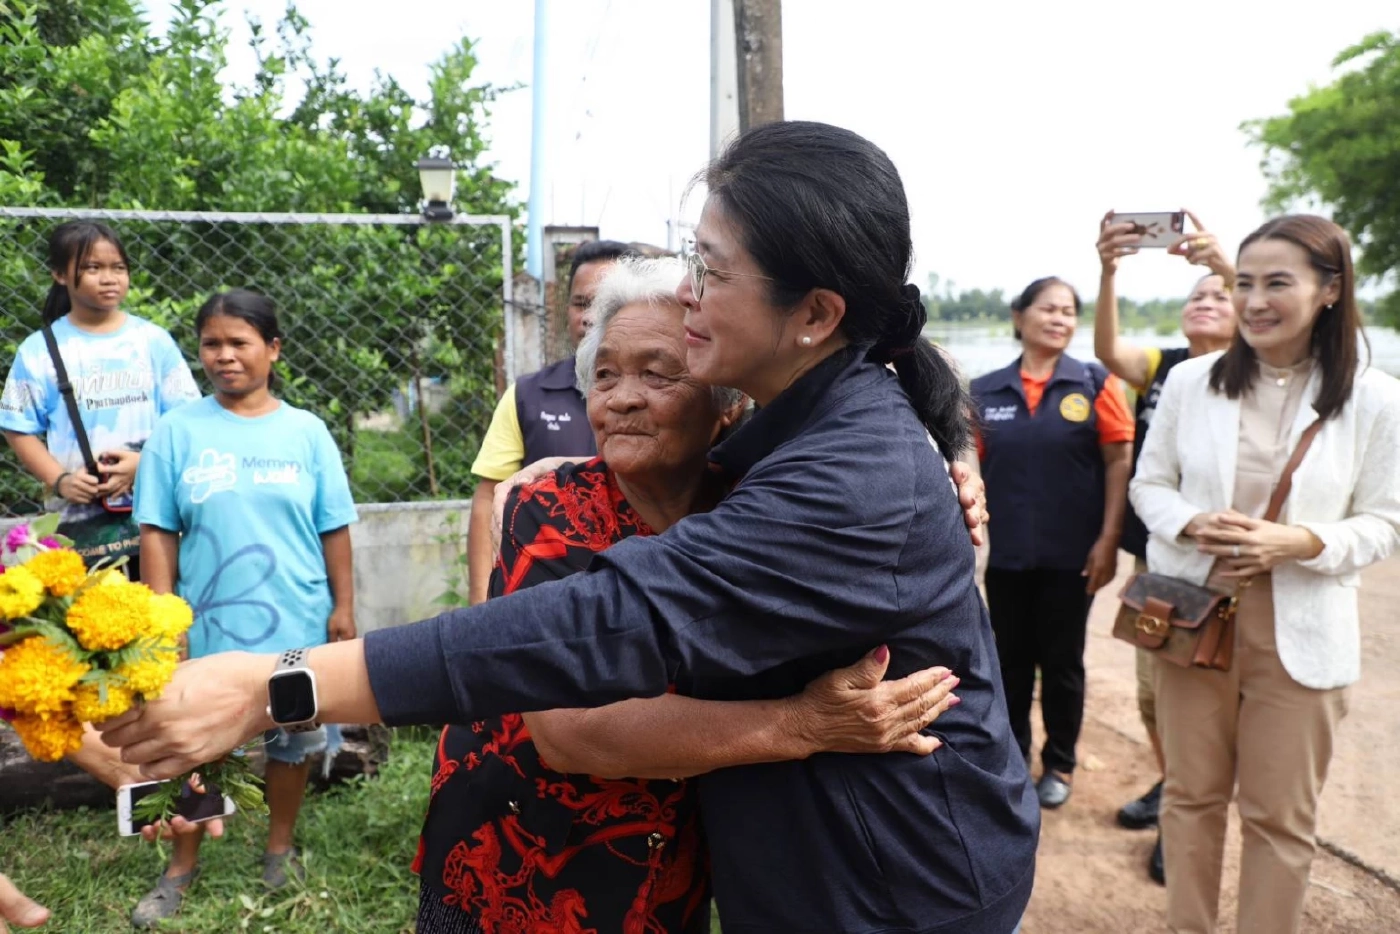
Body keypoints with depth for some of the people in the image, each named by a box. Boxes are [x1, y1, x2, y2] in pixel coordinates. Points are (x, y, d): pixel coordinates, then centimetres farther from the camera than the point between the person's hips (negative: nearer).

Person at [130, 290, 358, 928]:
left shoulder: (306, 432, -2)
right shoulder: (178, 431, -3)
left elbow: (334, 529, 0)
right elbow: (158, 533, -2)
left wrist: (343, 606, 0)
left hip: (297, 623, 1)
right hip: (207, 625, 0)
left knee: (292, 741, 14)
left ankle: (280, 849, 35)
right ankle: (182, 866, 31)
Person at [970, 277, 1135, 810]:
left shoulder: (1094, 384, -5)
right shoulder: (985, 391, 1)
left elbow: (1118, 463, -5)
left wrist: (1108, 539, -10)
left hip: (1070, 554, -2)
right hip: (1006, 553, 2)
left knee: (1062, 663, 12)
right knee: (1011, 662, 15)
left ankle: (1059, 764, 31)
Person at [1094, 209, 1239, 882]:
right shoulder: (1160, 366, 5)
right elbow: (1107, 350, -17)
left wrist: (1228, 270, -44)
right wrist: (1108, 272, -34)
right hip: (1153, 553, 4)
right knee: (1153, 689, 16)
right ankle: (1169, 785, 36)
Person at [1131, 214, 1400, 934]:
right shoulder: (1191, 380, -3)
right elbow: (1149, 483, 5)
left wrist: (1303, 543, -20)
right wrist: (1192, 525, -16)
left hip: (1300, 634, -1)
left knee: (1280, 816, 11)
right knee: (1192, 794, 15)